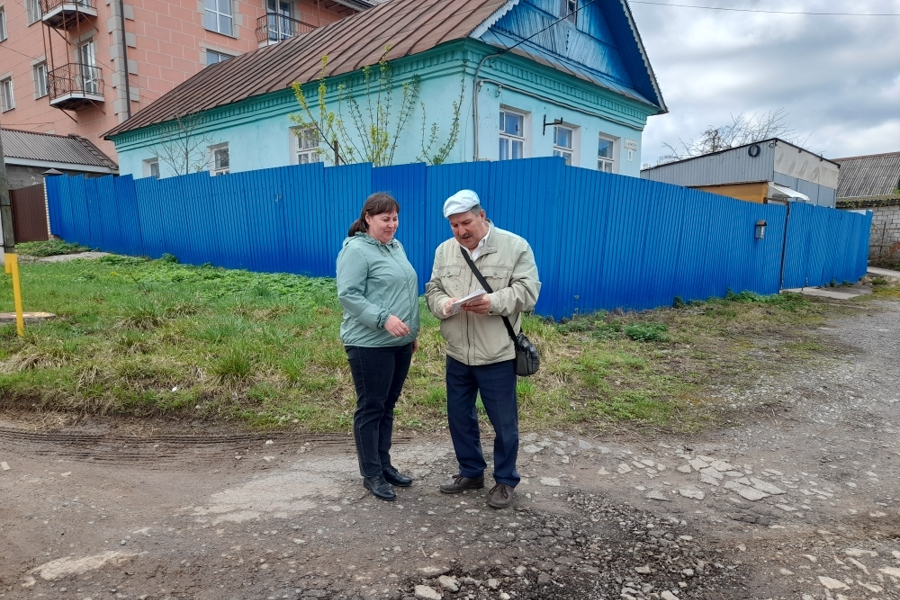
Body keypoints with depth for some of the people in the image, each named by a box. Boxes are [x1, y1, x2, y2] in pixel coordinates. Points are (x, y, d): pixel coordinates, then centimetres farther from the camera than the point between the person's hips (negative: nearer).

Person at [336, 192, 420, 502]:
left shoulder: (396, 247, 15)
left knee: (388, 406, 16)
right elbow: (348, 295, -18)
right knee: (371, 408, 2)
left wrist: (413, 331, 19)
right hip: (369, 344, -8)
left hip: (400, 343, 8)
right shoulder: (356, 251, -11)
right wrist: (384, 318, -26)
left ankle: (384, 465, 28)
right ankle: (372, 475, 15)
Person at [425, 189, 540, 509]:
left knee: (504, 421, 9)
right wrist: (445, 304, -17)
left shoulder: (515, 246, -7)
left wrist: (494, 302, -28)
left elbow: (527, 292, -12)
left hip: (497, 355, -4)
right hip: (457, 354, 5)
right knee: (459, 416, 17)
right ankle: (471, 472, 37)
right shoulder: (444, 250, 6)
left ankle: (505, 480, 29)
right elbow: (432, 290, 6)